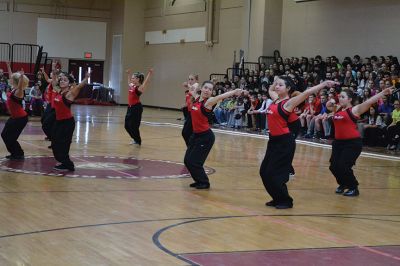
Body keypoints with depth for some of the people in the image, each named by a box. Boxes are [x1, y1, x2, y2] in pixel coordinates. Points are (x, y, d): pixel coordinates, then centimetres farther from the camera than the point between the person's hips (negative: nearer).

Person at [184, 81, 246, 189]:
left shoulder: (209, 101, -15)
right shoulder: (197, 98, 4)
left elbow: (221, 96, -34)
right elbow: (192, 90, 28)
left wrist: (234, 92, -46)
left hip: (205, 137, -7)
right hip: (196, 134, 7)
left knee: (194, 162, -6)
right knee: (187, 160, 9)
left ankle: (204, 182, 13)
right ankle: (199, 180, 27)